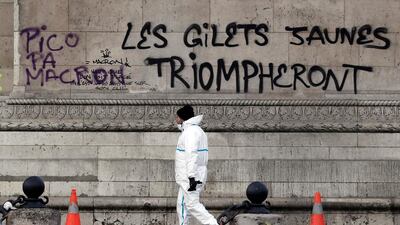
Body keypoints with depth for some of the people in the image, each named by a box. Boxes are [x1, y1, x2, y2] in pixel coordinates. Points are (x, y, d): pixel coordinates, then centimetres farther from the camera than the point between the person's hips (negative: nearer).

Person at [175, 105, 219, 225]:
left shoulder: (190, 131, -13)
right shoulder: (197, 131, 20)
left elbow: (191, 155, -23)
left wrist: (191, 177, -28)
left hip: (190, 177, -10)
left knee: (192, 204, -12)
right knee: (182, 204, 11)